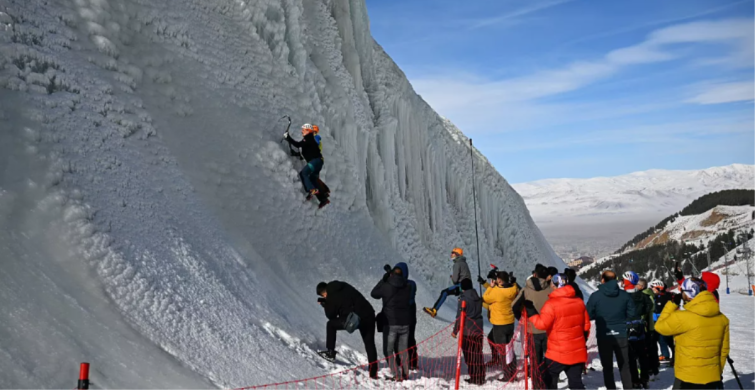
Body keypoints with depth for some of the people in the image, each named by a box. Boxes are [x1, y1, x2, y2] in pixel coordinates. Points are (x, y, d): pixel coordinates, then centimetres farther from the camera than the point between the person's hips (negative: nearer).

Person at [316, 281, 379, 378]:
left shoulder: (331, 297, -4)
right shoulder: (344, 286, 13)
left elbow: (331, 316, 6)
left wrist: (325, 304, 22)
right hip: (369, 316, 6)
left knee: (331, 324, 16)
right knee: (370, 344, 15)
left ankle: (330, 352, 20)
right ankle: (373, 373, 18)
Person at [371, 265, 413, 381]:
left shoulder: (386, 286, -12)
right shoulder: (407, 287, -1)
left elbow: (374, 294, 4)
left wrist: (384, 278, 10)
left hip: (391, 323, -4)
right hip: (405, 322, 4)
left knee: (388, 350, 6)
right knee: (403, 349, 18)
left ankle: (397, 375, -3)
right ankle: (405, 373, 23)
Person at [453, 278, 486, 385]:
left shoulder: (464, 299, -13)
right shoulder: (478, 298, 5)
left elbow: (460, 317, -12)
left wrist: (455, 331, -5)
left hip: (467, 331, -6)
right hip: (478, 329, 6)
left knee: (469, 355, 4)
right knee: (478, 353, 12)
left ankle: (474, 378, 6)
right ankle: (480, 377, 15)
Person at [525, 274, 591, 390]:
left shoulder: (552, 303, -18)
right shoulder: (579, 301, 4)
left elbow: (542, 323, -18)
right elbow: (586, 324, 11)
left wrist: (531, 312, -10)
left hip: (558, 353, -5)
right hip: (578, 351, 6)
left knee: (549, 380, 15)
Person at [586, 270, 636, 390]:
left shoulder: (596, 295, -11)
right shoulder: (624, 294, -3)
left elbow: (589, 315, -6)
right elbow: (631, 314, 1)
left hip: (604, 336, -2)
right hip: (621, 335, 2)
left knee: (607, 367, 11)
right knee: (624, 366, 16)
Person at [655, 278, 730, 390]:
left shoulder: (683, 317, -22)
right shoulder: (722, 318, 0)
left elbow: (660, 327, -6)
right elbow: (724, 350, 9)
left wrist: (672, 303, -1)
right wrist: (718, 372, 21)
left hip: (687, 379, -6)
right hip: (713, 378, 6)